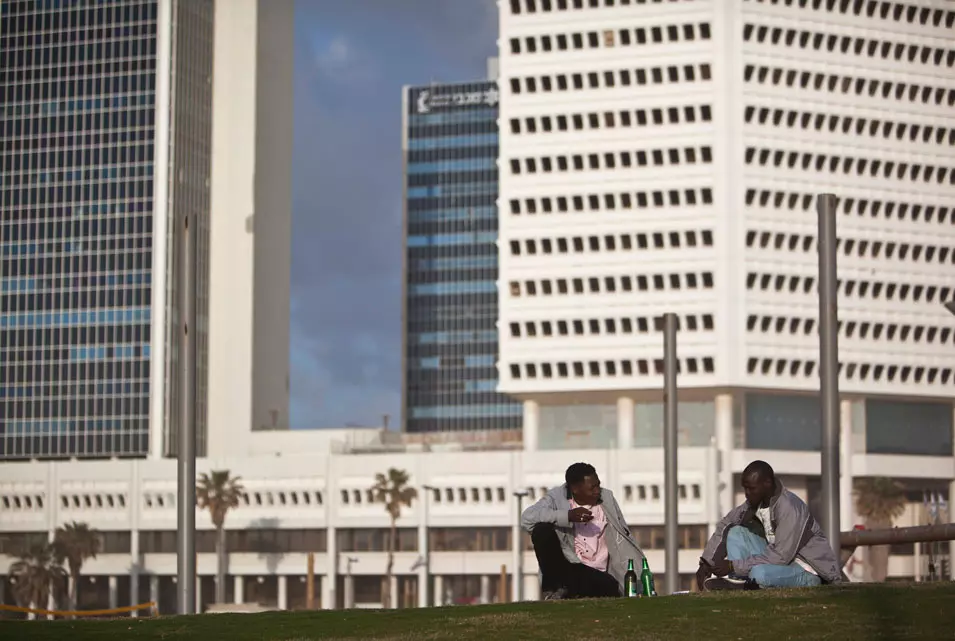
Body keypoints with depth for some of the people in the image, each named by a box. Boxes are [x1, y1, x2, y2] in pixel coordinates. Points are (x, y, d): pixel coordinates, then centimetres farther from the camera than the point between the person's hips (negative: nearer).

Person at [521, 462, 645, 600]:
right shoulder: (557, 498, -2)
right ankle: (553, 586, -12)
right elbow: (527, 518, -19)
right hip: (565, 568, -1)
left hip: (597, 574, 1)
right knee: (542, 530, -25)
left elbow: (623, 538, 12)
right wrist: (568, 516, -27)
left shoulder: (606, 498, 9)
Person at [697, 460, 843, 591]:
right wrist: (706, 563, -3)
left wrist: (734, 566, -27)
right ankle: (736, 583, -16)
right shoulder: (755, 501, -2)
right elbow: (725, 525, 8)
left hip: (809, 571, -8)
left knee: (759, 574, -36)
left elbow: (781, 556, -28)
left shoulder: (790, 508, -26)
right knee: (735, 531, -1)